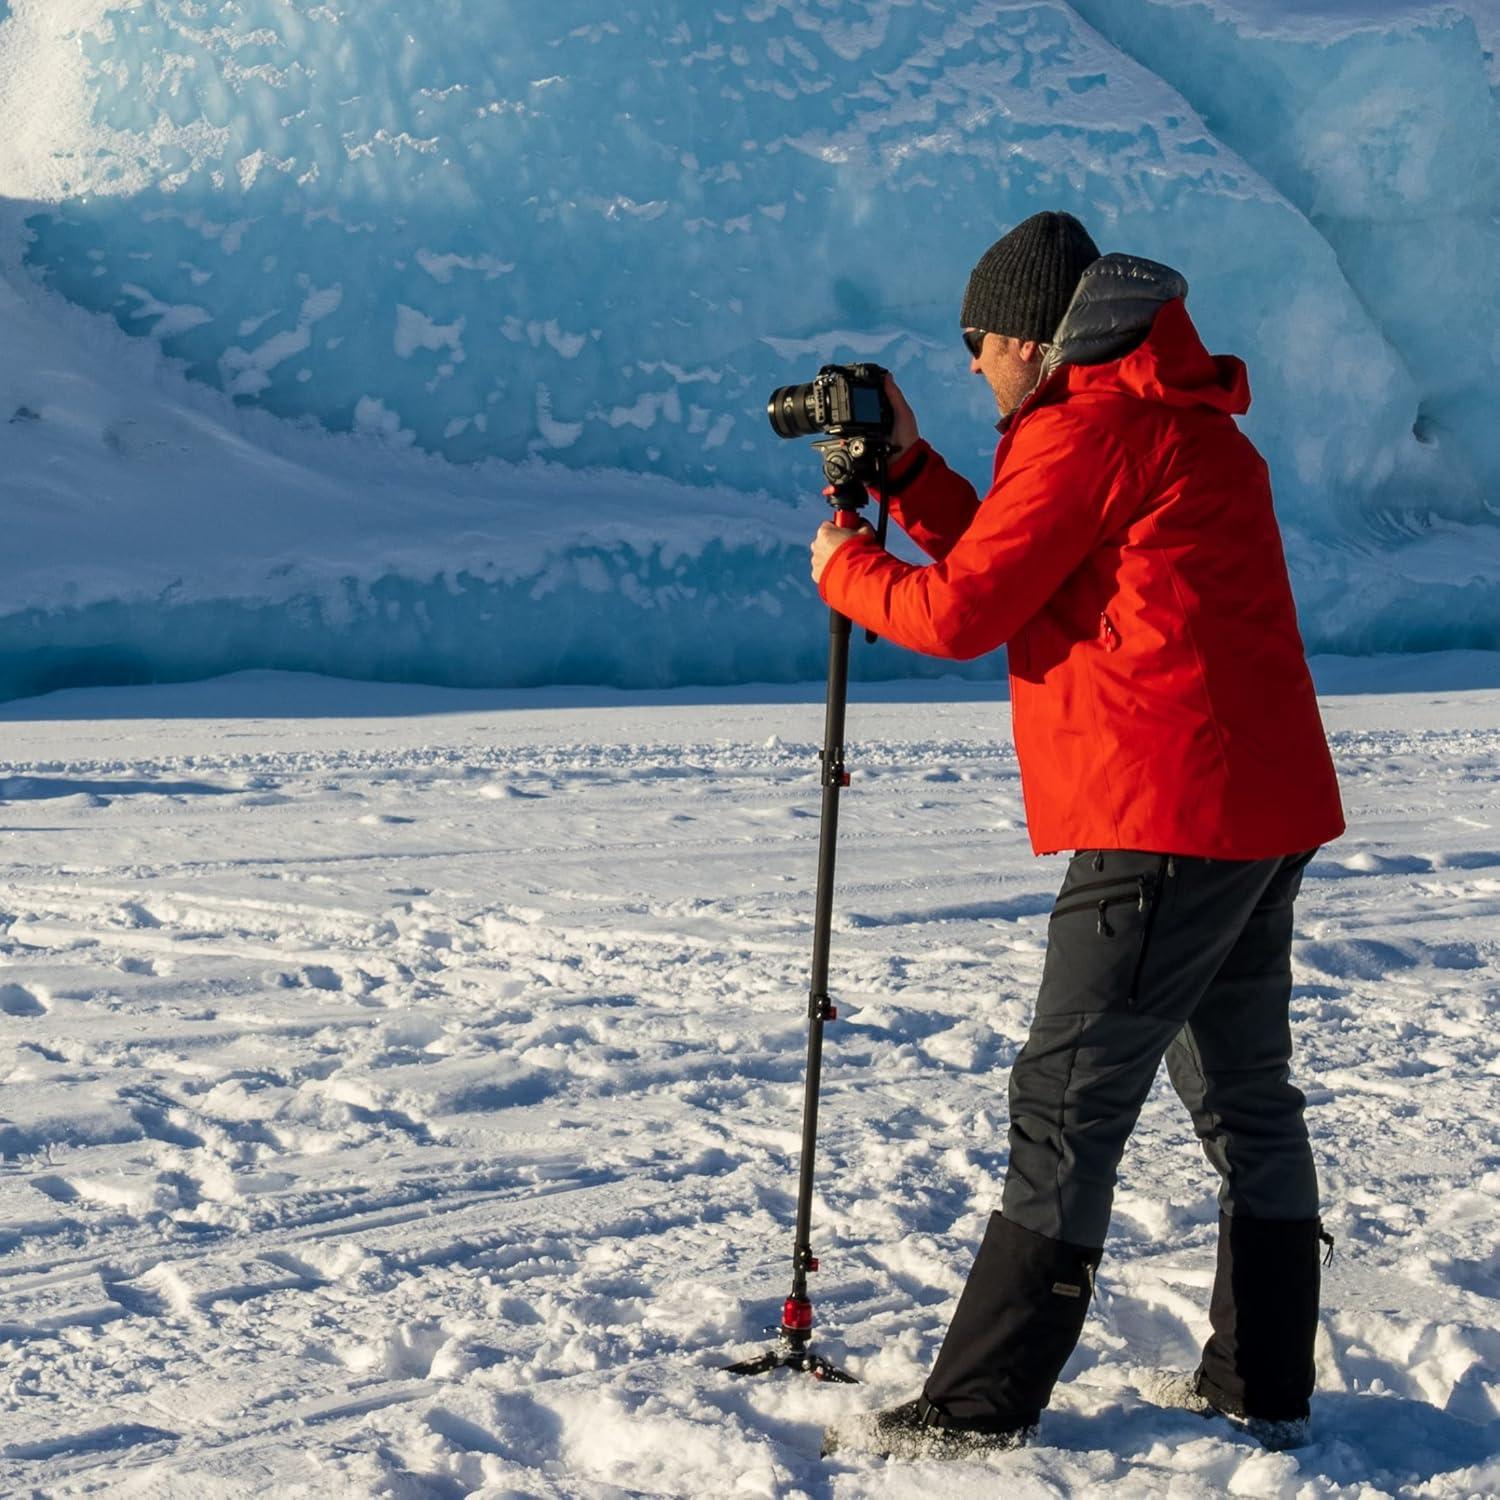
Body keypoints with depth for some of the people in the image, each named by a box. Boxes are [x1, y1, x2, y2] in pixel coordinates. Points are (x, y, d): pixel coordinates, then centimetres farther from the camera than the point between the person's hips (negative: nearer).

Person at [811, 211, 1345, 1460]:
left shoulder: (1088, 428, -11)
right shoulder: (1181, 419, 21)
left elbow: (965, 611, -11)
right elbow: (1023, 571, 23)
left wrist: (845, 569, 7)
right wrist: (907, 472, 18)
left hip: (1167, 818, -10)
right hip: (1265, 812, 10)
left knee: (1068, 1106, -6)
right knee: (1244, 1094, 14)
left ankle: (981, 1406, -2)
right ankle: (1263, 1388, 20)